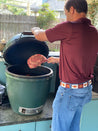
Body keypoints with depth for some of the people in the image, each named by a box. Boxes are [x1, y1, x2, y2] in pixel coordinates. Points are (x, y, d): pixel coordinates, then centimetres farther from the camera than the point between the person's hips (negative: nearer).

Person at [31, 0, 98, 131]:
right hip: (86, 88, 8)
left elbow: (40, 36, -7)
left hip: (70, 91, -8)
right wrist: (58, 60, 26)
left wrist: (35, 29, 15)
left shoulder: (69, 27, -21)